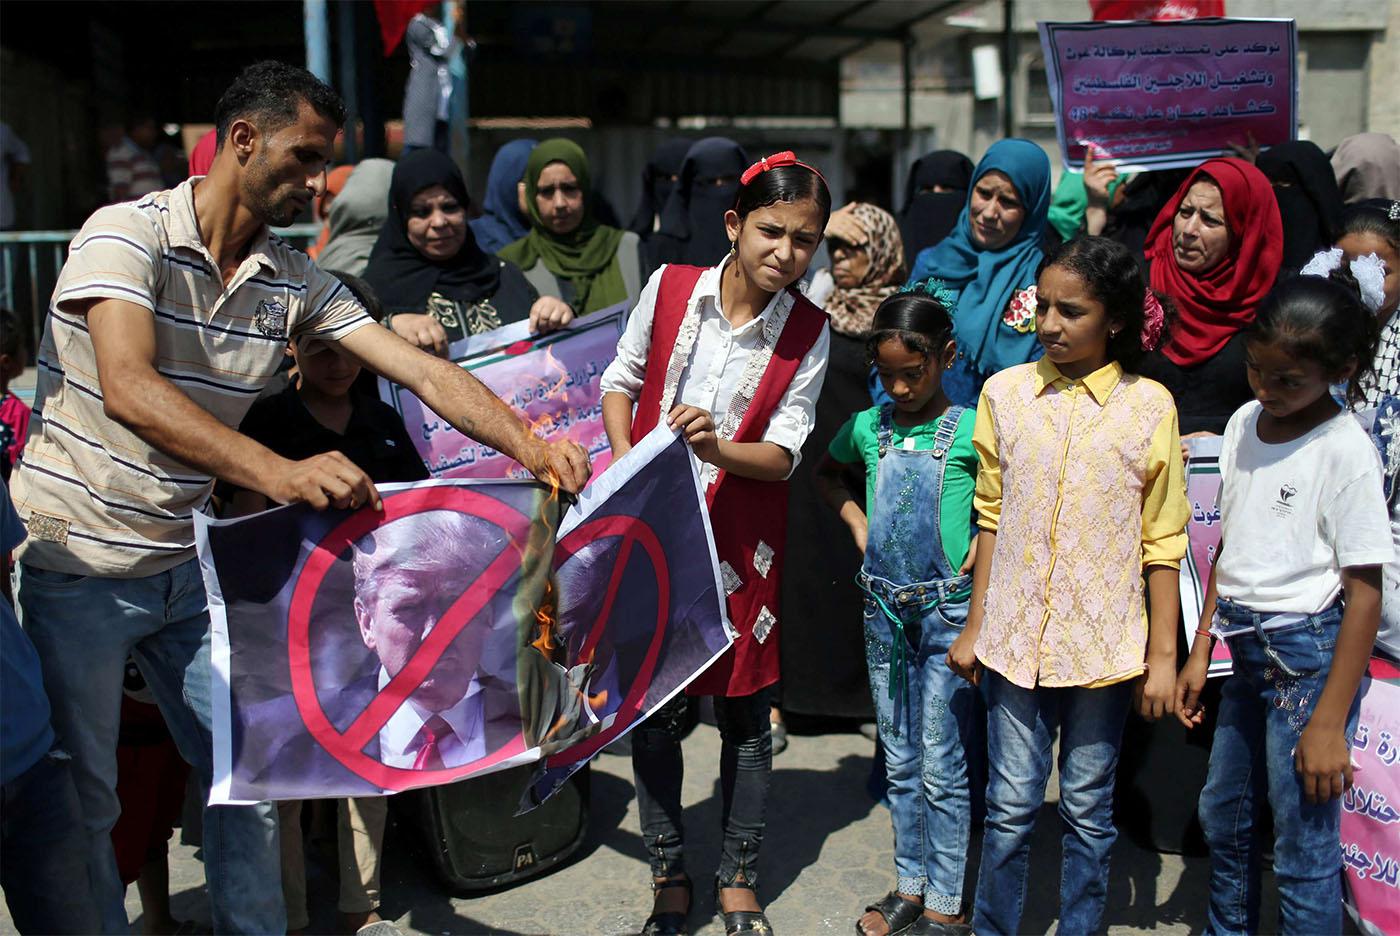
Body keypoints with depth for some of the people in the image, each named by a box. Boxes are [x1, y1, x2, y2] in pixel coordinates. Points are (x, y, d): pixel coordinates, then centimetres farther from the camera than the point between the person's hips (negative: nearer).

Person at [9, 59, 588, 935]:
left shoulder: (296, 280, 1)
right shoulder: (128, 232, -16)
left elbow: (426, 372, -5)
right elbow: (129, 391, -32)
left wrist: (532, 447, -21)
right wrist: (282, 473, -44)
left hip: (184, 562, 6)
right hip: (78, 566, -5)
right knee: (80, 802, 7)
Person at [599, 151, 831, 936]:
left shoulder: (808, 333, -7)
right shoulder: (670, 287, -5)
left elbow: (786, 453, -9)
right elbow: (620, 380, 7)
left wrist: (716, 449, -28)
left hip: (742, 541, -1)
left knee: (745, 716, 9)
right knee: (653, 710, 7)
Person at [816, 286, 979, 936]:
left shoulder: (972, 431, -9)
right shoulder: (868, 427, 4)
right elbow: (828, 473, 22)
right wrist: (857, 522, 9)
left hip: (947, 610, -4)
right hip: (884, 612, 5)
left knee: (942, 768, 1)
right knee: (899, 763, 14)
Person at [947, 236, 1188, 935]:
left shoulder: (1149, 405, -4)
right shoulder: (1006, 392, 1)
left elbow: (1163, 543, -1)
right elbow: (992, 520, 8)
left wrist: (1163, 655, -1)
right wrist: (975, 627, 8)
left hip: (1104, 645, -1)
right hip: (1017, 639, 1)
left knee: (1088, 810, 11)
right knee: (1011, 806, 8)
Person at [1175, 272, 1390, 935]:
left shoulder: (1346, 451, -15)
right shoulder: (1244, 422, 5)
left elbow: (1365, 593, -15)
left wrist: (1329, 722, -17)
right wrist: (1200, 650, 14)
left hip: (1310, 651, -7)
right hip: (1248, 649, 7)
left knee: (1304, 848, -1)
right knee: (1223, 816, 19)